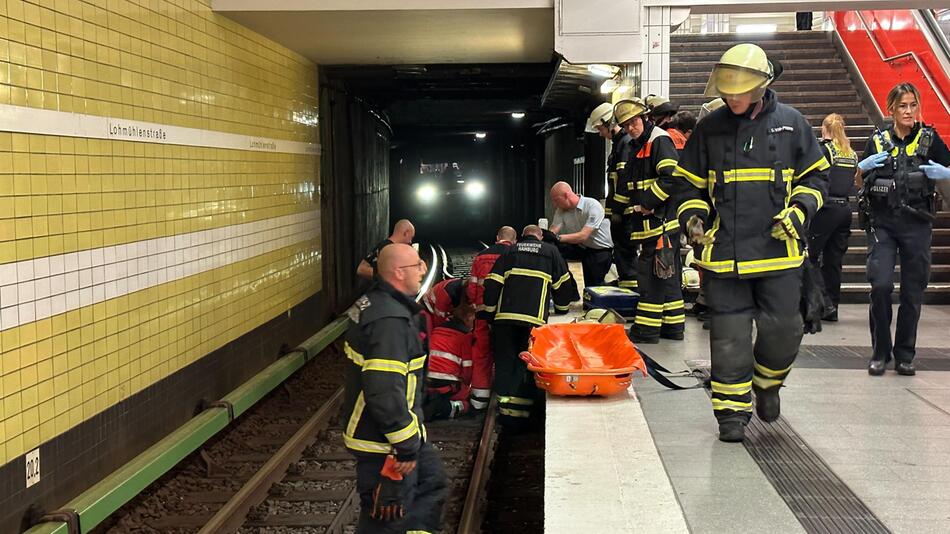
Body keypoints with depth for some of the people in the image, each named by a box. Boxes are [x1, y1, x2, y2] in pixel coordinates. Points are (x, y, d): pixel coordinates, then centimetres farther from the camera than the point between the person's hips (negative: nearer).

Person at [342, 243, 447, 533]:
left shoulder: (377, 303, 6)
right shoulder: (390, 321, -27)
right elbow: (385, 394, -34)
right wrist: (406, 447, -24)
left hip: (401, 428, 10)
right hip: (385, 443, -10)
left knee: (432, 480, 24)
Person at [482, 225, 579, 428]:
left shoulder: (510, 251, 17)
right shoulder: (551, 251, 15)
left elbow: (492, 283, 8)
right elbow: (563, 283, 18)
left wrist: (487, 313, 14)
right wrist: (562, 307, 33)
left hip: (504, 316, 1)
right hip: (534, 318, -1)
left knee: (504, 363, 9)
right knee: (526, 365, 4)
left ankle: (505, 409, 4)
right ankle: (520, 413, -1)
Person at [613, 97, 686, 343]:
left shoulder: (659, 141, -9)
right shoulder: (639, 147, 21)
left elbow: (671, 179, -21)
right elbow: (632, 187, 28)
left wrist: (647, 203, -18)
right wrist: (632, 213, 19)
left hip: (662, 221, -10)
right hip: (651, 223, 10)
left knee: (651, 273, -8)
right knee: (668, 275, 13)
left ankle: (647, 328, -4)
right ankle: (673, 325, 19)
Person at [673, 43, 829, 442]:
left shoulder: (791, 124, 3)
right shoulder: (709, 129, 4)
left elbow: (814, 177, 10)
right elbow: (690, 183, 13)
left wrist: (797, 212, -7)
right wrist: (692, 216, -5)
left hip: (779, 249, 0)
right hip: (724, 251, 0)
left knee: (782, 328, 3)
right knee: (729, 335, 1)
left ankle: (767, 382, 33)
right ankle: (732, 411, 13)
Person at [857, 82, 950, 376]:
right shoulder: (878, 141, 5)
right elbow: (858, 182, 11)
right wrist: (863, 167, -10)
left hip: (917, 225, 0)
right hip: (882, 223, 0)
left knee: (913, 290, 4)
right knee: (881, 285, -13)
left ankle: (904, 354, 16)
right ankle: (880, 351, 2)